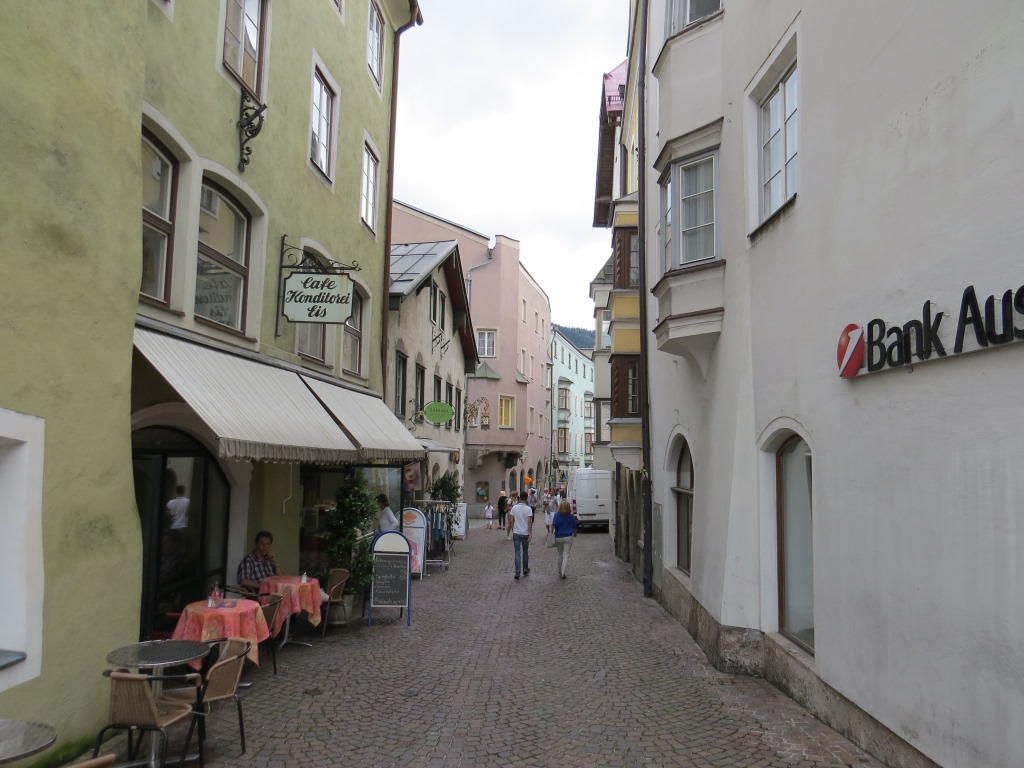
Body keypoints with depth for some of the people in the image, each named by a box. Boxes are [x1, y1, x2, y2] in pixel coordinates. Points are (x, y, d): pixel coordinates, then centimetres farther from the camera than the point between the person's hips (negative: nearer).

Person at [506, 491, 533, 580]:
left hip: (516, 533, 1)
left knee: (517, 553, 3)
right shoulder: (528, 509, -10)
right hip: (525, 534, -1)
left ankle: (518, 572, -7)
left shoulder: (514, 508, -2)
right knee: (525, 552, 16)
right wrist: (530, 534, -14)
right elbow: (529, 522, -15)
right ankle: (525, 570, 26)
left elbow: (511, 521, 1)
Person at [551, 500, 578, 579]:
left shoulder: (557, 515, -7)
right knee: (566, 555, 0)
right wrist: (574, 534, 28)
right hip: (568, 537, 0)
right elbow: (574, 527, 10)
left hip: (558, 537, 0)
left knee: (560, 555, 17)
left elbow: (553, 525, -20)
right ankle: (564, 573, -12)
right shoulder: (571, 516, -1)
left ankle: (560, 572, 26)